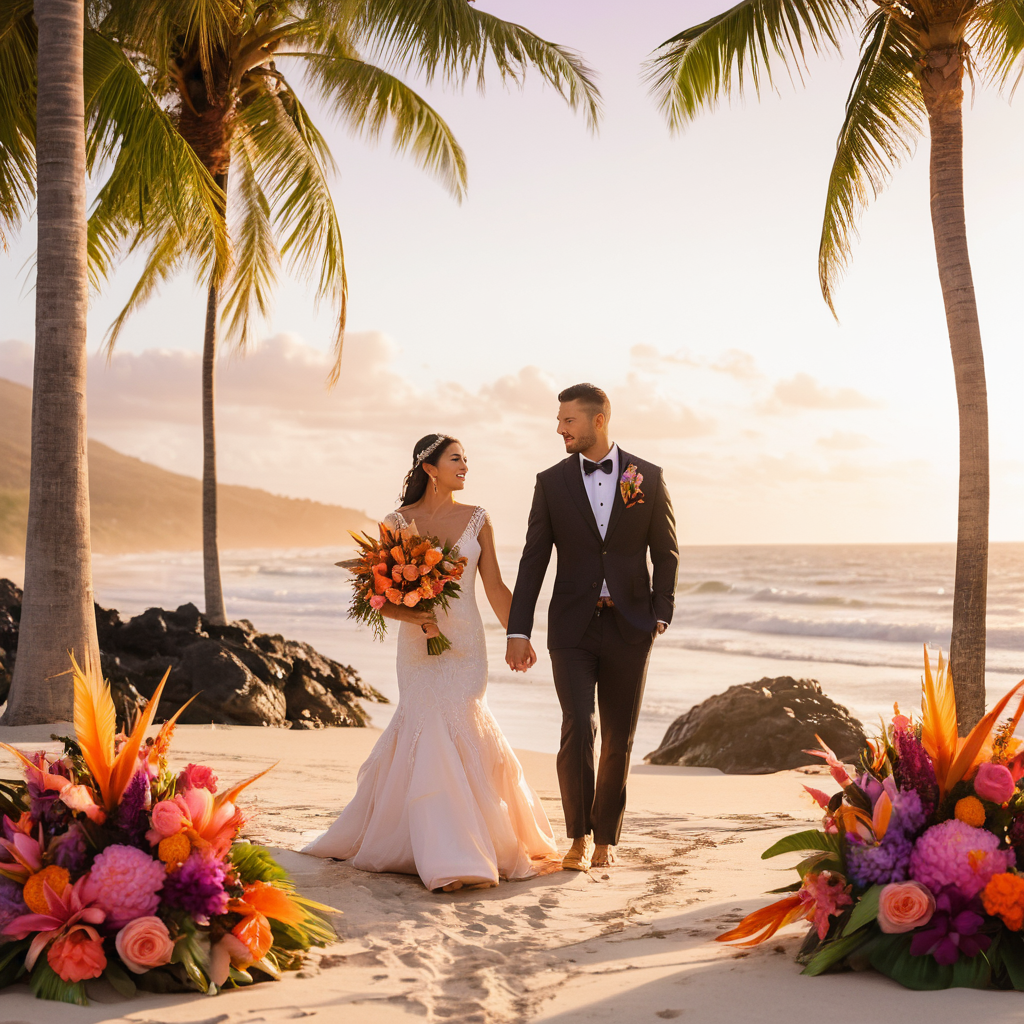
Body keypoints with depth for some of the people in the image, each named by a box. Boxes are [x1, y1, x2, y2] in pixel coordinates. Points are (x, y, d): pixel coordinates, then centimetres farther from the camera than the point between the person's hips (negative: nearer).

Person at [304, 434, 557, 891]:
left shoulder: (476, 519, 5)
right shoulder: (399, 522, 0)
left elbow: (495, 588, 7)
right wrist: (414, 616, -18)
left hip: (465, 644, 1)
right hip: (418, 645, -1)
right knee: (431, 733, -9)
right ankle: (448, 858, -6)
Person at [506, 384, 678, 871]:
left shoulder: (648, 477, 2)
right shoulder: (551, 482, 2)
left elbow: (666, 553, 7)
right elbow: (533, 560, 1)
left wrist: (660, 613, -2)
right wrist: (518, 631, -4)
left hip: (630, 628, 1)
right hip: (572, 628, 0)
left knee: (618, 739, 7)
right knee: (578, 730, -13)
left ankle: (605, 837, 23)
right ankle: (580, 835, 4)